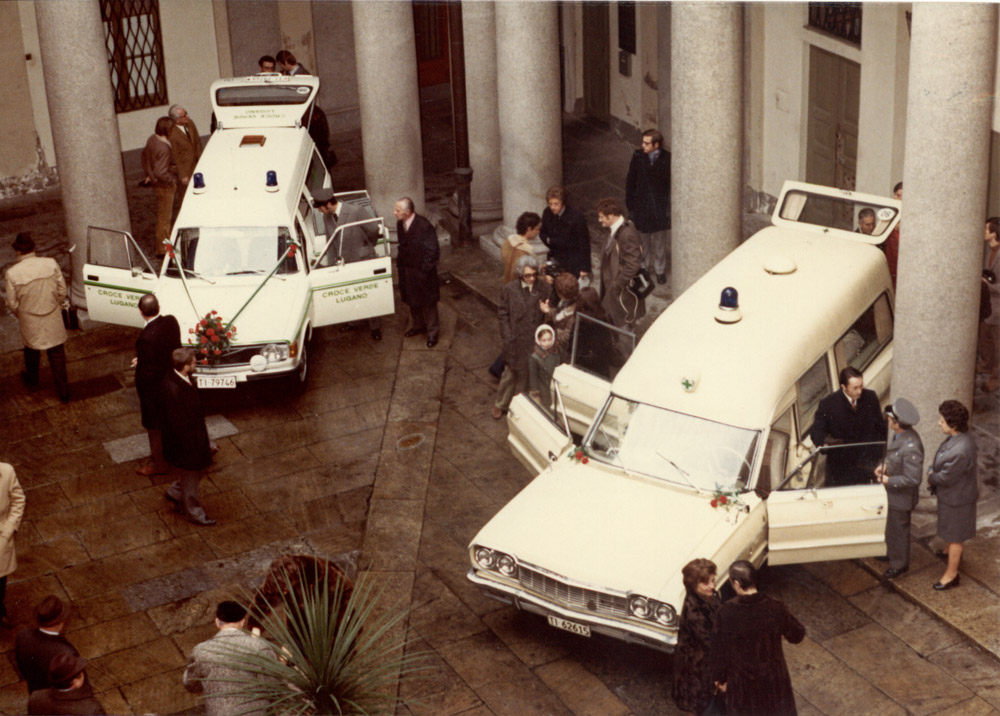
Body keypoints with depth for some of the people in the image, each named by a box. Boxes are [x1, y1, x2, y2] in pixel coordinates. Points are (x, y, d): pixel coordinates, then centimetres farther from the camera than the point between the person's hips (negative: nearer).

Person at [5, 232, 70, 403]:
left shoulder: (12, 273, -20)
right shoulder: (51, 264, -16)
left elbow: (12, 303, -9)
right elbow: (62, 291, -6)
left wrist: (19, 315, 13)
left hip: (30, 323, 0)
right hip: (53, 320, 0)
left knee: (32, 351, 26)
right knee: (57, 354, 17)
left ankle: (32, 380, 52)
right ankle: (63, 391, 25)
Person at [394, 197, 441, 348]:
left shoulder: (424, 226, -25)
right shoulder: (400, 224, -4)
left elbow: (433, 250, -19)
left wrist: (425, 268, -17)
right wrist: (400, 261, 7)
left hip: (422, 270, -7)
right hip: (407, 270, 7)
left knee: (428, 302, 8)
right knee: (412, 301, 21)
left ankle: (432, 332, 23)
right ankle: (418, 326, 41)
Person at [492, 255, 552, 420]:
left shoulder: (544, 289, -9)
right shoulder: (509, 289, -8)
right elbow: (503, 314, -2)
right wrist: (507, 336, -8)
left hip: (535, 340, 0)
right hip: (515, 339, 0)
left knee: (526, 374, 12)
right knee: (510, 374, 12)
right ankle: (500, 404, 31)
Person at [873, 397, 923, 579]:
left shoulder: (910, 448, -37)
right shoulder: (901, 435, -8)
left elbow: (913, 479, -32)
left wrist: (889, 481, -23)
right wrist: (885, 465, -2)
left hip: (901, 497, -9)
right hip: (893, 493, 9)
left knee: (897, 530, 14)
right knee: (891, 526, 29)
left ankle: (899, 564, 36)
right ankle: (892, 553, 52)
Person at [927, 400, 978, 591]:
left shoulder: (961, 451, -40)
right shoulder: (957, 437, -10)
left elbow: (946, 478, -29)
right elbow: (941, 461, 6)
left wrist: (931, 477, -10)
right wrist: (932, 471, -9)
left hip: (957, 498, -9)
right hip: (951, 494, 9)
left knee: (954, 536, 11)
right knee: (949, 528, 33)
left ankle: (951, 574, 29)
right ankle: (951, 551, 60)